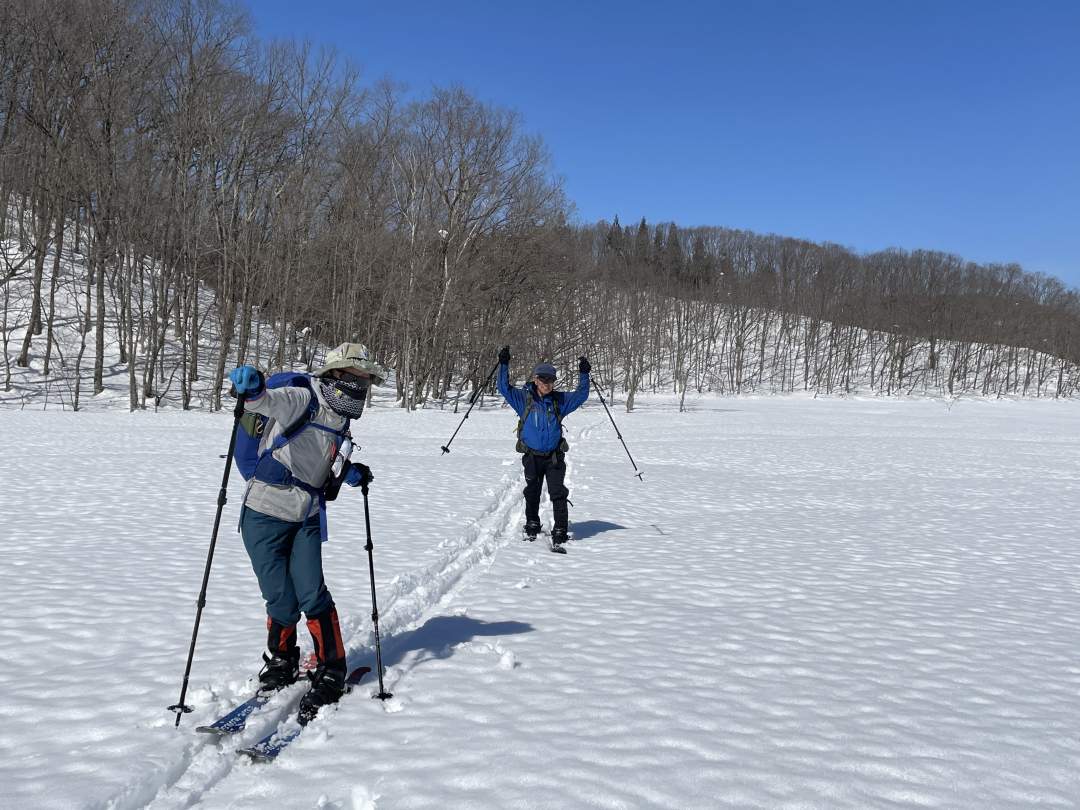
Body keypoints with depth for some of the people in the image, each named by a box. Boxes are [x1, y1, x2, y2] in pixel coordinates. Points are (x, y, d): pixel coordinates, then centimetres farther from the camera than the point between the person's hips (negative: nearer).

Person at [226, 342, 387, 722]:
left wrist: (349, 476, 4)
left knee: (312, 595, -6)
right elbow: (269, 402, -31)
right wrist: (252, 389, -53)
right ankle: (281, 663, 26)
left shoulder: (340, 424, 9)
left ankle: (331, 672, 9)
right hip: (265, 515, -5)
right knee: (282, 602, -1)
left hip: (306, 519, 5)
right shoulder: (302, 400, -12)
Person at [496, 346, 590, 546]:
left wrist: (583, 374, -5)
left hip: (554, 456, 0)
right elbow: (504, 388, -3)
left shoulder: (560, 400, 3)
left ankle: (560, 531, -5)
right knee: (532, 493, 15)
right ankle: (532, 526, 33)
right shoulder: (524, 398, 0)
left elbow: (581, 395, 6)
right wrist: (504, 365, -11)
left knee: (558, 494, -8)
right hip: (531, 456, 0)